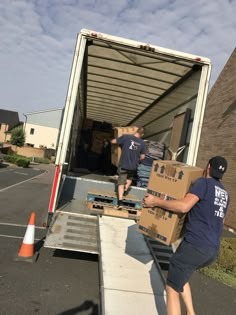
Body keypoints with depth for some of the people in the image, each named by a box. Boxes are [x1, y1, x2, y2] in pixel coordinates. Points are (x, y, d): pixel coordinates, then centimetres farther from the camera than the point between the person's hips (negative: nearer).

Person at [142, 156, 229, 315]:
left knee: (172, 288, 6)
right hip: (213, 250, 8)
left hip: (195, 246, -8)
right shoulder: (224, 193, 17)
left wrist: (156, 201, -12)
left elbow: (184, 206, -21)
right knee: (180, 276, 30)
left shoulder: (204, 183, -6)